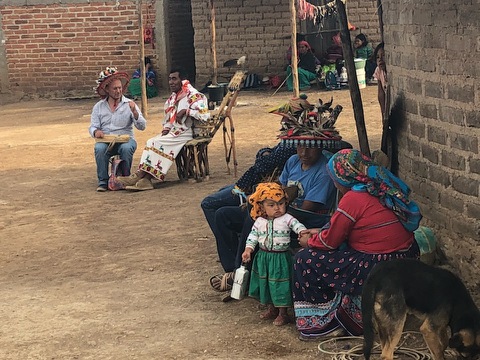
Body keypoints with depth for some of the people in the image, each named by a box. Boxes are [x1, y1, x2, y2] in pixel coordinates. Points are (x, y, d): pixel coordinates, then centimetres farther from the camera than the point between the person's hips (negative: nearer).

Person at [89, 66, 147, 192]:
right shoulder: (98, 107, 11)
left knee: (126, 148, -35)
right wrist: (96, 132, -16)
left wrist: (134, 112, -20)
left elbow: (142, 126, -3)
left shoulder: (129, 104, 5)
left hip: (125, 139, -1)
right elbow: (92, 126, 8)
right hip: (106, 141, 1)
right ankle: (103, 181, -21)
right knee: (99, 148, -32)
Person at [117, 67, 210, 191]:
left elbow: (204, 113, -20)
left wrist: (186, 111, -20)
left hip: (185, 132, -8)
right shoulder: (172, 97, 19)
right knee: (151, 142, -13)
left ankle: (140, 175, -20)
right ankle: (145, 179, -25)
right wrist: (166, 129, 5)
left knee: (159, 143, -24)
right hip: (173, 131, 9)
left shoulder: (193, 95, -8)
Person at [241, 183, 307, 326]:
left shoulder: (287, 219, -8)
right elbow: (253, 236, 4)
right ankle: (271, 309, 34)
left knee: (280, 284, -2)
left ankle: (283, 313, 11)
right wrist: (248, 250, -8)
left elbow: (298, 226, -20)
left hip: (281, 258, -4)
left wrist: (303, 232, -42)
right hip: (264, 257, 4)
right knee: (265, 282, 15)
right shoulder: (259, 222, 2)